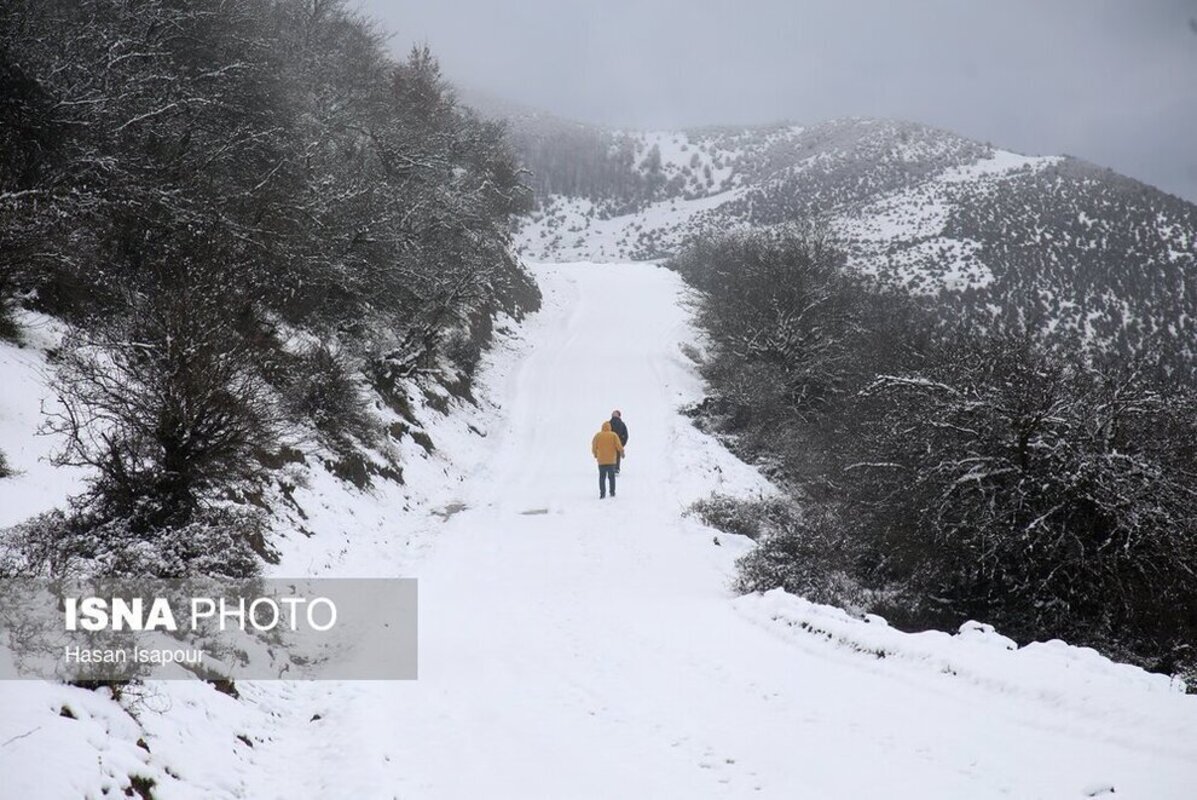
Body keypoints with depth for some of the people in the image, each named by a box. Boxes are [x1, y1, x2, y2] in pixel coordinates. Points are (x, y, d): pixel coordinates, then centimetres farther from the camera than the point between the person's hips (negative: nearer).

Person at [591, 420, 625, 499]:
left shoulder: (597, 435, -1)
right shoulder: (613, 435, -2)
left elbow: (594, 447, 1)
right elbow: (618, 445, -7)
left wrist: (595, 454, 20)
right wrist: (622, 452, 11)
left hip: (601, 460, 0)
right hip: (611, 460, 0)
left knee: (602, 477, 4)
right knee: (611, 476, 13)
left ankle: (602, 493, -4)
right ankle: (612, 492, 15)